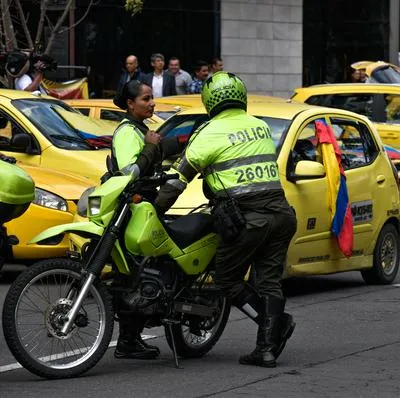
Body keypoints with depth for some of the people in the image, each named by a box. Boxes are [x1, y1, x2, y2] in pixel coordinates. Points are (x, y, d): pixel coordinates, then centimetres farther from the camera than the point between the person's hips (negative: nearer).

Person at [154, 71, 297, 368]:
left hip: (245, 218, -6)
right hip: (279, 210, 6)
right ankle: (268, 348, 2)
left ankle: (278, 322, -6)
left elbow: (179, 178, -1)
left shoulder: (211, 133, -3)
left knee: (228, 279, 7)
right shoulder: (261, 127, 15)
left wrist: (153, 212, 7)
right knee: (269, 282, 8)